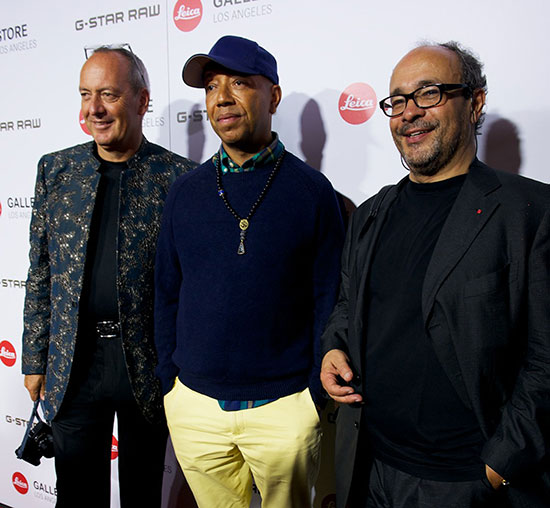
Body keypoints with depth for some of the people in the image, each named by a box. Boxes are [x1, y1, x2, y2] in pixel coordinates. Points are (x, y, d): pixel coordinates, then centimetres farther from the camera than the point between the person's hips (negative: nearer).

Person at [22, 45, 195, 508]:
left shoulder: (179, 177, -7)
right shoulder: (55, 170, 3)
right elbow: (40, 275, 7)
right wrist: (35, 360, 8)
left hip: (147, 364, -2)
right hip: (73, 363, 2)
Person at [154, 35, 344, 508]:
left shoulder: (311, 189, -6)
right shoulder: (185, 191, 2)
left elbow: (329, 299, -4)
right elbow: (167, 293, 8)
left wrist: (317, 391, -6)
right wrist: (169, 379, 6)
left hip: (284, 407, -2)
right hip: (194, 405, 3)